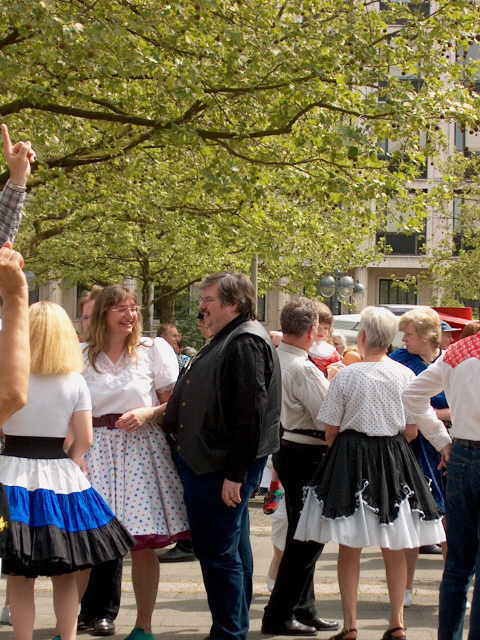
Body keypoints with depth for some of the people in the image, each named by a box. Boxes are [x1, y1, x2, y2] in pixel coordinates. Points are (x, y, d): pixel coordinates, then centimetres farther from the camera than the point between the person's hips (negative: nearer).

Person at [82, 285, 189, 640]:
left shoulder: (154, 350, 5)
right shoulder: (83, 355, 9)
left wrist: (147, 413, -13)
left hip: (141, 447, -1)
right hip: (95, 448, 1)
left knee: (144, 543, 0)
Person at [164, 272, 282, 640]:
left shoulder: (246, 344, -16)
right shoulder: (225, 341, 17)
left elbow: (250, 413, -23)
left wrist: (236, 474, -24)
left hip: (222, 468, -11)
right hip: (206, 464, 11)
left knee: (218, 554, -8)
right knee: (232, 551, 15)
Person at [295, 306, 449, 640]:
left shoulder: (346, 376, -10)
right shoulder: (405, 375, -4)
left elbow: (331, 429, -5)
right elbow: (411, 429, 2)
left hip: (351, 460, -2)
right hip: (395, 461, 2)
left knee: (350, 547, 4)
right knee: (394, 548, 12)